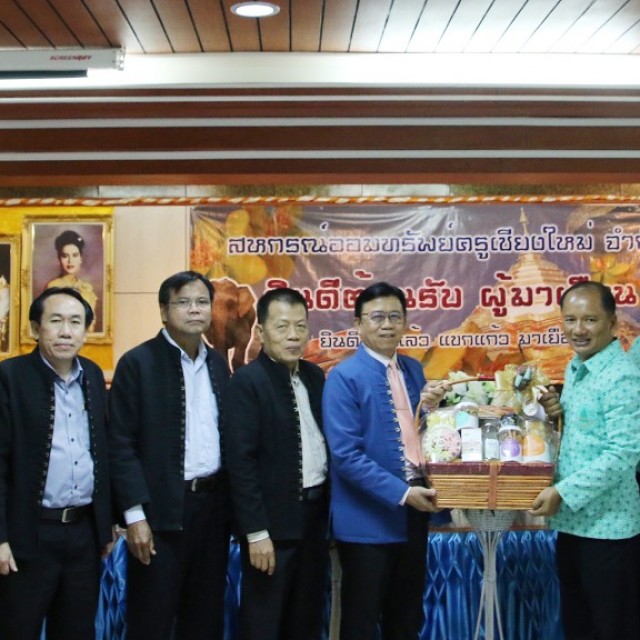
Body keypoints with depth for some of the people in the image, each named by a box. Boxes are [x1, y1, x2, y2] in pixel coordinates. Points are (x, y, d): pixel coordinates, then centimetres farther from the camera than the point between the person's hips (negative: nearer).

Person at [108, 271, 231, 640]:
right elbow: (121, 444, -11)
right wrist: (135, 514, -16)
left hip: (213, 503, 6)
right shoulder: (138, 363, -7)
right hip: (161, 508, -5)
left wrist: (230, 501, 8)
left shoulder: (217, 363, 11)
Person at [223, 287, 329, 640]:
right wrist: (256, 531, -18)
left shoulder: (314, 375, 8)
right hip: (274, 520, -6)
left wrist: (331, 510, 8)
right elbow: (241, 461, -16)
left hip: (315, 513, 7)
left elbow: (322, 441, 12)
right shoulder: (246, 381, -12)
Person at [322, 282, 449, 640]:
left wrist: (431, 408, -4)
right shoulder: (344, 377, -13)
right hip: (368, 518, -6)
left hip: (413, 511, 6)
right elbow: (346, 455, -18)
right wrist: (401, 493, -20)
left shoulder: (414, 370, 9)